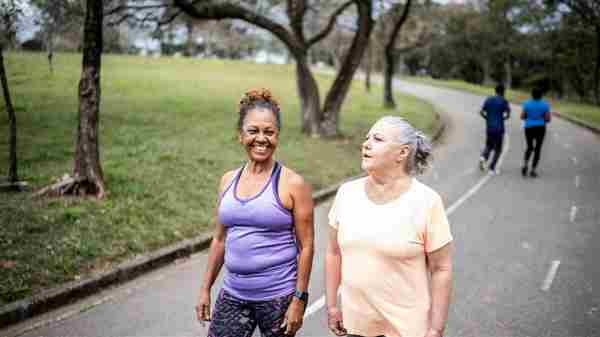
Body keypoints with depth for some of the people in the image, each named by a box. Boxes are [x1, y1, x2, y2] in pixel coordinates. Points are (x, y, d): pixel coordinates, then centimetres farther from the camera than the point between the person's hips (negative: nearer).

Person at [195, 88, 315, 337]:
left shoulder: (293, 184, -8)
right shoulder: (228, 180, 5)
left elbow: (306, 246, -8)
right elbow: (220, 239, 12)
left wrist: (299, 299, -11)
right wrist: (206, 288, 12)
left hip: (278, 297, -4)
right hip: (232, 296, 4)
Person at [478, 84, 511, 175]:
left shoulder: (488, 100, 5)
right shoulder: (504, 101, -8)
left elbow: (481, 112, 0)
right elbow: (508, 115, -15)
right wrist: (502, 118, 4)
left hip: (489, 128, 4)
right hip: (499, 129, -4)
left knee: (488, 146, 19)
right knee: (497, 149, 9)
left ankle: (483, 158, -11)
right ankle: (492, 168, 5)